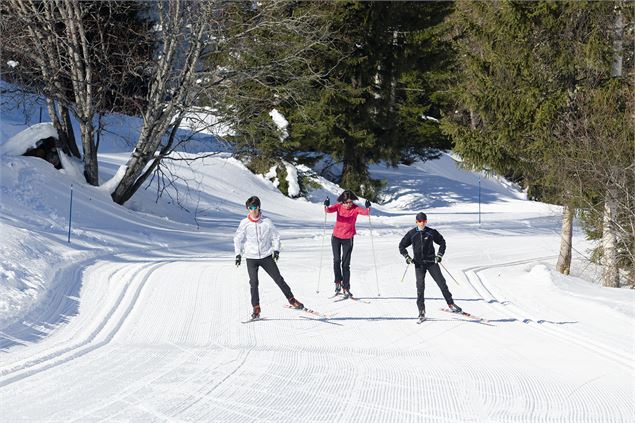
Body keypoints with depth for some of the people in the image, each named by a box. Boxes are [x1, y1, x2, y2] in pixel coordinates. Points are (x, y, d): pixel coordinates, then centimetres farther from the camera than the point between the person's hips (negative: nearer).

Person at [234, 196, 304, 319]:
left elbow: (276, 236, 9)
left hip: (266, 256, 0)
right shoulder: (244, 223, -1)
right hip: (251, 258, 0)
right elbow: (238, 239, 10)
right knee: (253, 283, -4)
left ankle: (291, 299, 11)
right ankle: (256, 308, 5)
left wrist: (276, 250, -2)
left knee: (278, 279, 0)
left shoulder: (267, 222, -2)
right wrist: (238, 253, 5)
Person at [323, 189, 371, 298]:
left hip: (348, 239, -1)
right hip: (336, 237, 1)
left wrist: (368, 208, -48)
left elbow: (365, 212, -27)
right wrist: (326, 206, -46)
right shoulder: (339, 206, -9)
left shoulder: (355, 208, -11)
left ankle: (346, 288, 5)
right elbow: (328, 210, -25)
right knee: (337, 260, -4)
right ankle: (338, 282, 14)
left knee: (346, 264, 0)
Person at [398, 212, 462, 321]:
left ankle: (451, 304, 6)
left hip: (431, 262, 0)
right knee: (420, 287, -6)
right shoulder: (411, 234, 2)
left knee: (441, 282, -4)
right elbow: (402, 246, 11)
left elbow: (442, 242, 11)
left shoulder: (431, 232, 0)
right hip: (419, 263, 0)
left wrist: (439, 255, -1)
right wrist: (407, 257, -3)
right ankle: (421, 311, -1)